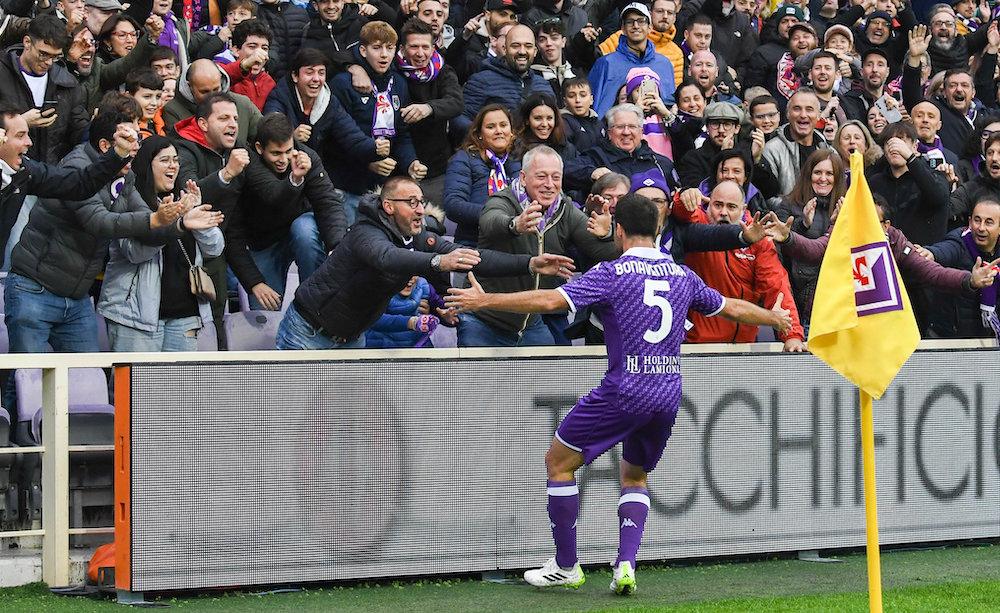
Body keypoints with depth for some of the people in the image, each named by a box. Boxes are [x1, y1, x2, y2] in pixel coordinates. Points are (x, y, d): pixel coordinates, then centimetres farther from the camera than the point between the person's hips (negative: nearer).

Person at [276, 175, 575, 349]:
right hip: (308, 329, -7)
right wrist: (438, 261, -67)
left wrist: (530, 264, -26)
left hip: (350, 339, 7)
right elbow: (388, 258, -50)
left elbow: (472, 258, -14)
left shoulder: (419, 240, -5)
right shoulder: (367, 234, -26)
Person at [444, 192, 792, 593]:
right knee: (634, 477, 25)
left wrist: (485, 300, -11)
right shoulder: (681, 275, 10)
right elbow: (732, 308, 24)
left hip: (623, 391, -6)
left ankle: (566, 567, 13)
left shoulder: (612, 273, -6)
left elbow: (550, 301, -16)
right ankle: (626, 567, 5)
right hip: (668, 395, 6)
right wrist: (774, 318, 43)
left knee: (559, 462, 11)